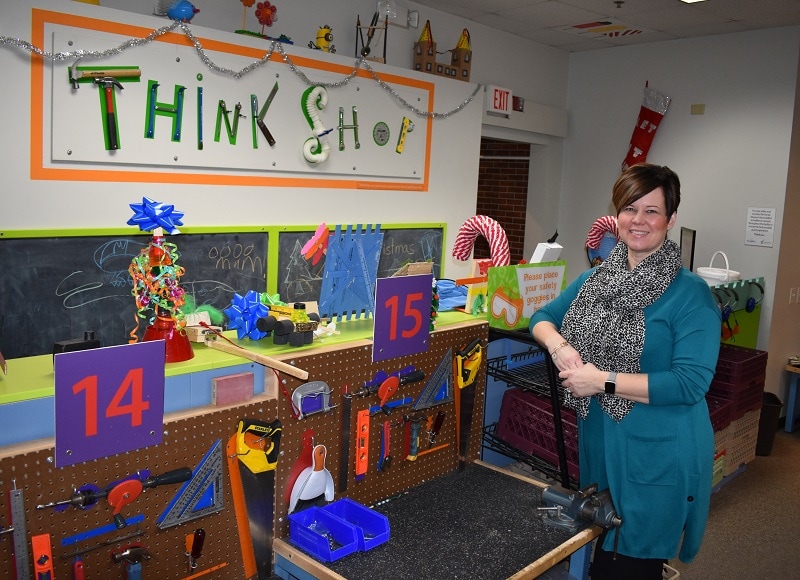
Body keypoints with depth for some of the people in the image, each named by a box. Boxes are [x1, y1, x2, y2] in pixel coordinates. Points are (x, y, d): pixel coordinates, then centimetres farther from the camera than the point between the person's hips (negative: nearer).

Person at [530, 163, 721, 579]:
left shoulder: (690, 294, -14)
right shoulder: (596, 278, 4)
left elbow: (691, 382, -21)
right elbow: (541, 318, 13)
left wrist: (603, 380, -22)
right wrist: (558, 345, -10)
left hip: (655, 455, -6)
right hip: (598, 443, 6)